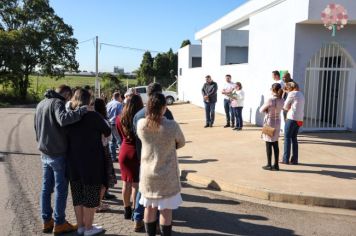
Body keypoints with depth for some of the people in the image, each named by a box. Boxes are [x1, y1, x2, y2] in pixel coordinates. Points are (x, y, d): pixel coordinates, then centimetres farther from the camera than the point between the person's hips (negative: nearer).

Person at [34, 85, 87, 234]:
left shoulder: (41, 104, 14)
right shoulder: (57, 103, -14)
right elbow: (63, 119, -36)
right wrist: (83, 110, -33)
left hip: (45, 153, 8)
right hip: (58, 153, -8)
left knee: (46, 188, 14)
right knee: (60, 189, 2)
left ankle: (47, 221, 23)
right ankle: (59, 223, 10)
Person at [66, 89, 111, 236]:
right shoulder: (93, 116, -14)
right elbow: (108, 132, -2)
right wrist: (98, 133, 18)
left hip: (73, 160, 6)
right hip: (91, 160, -6)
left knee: (77, 194, 15)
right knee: (91, 195, 7)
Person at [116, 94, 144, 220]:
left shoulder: (120, 119, -2)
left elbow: (121, 137, 10)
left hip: (124, 152, 4)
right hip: (137, 152, -4)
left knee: (126, 183, 14)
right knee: (136, 183, 5)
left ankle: (127, 210, 24)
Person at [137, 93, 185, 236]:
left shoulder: (141, 124, -10)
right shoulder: (172, 126, -21)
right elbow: (182, 143, -3)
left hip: (147, 173, 4)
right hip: (167, 175, -4)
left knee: (149, 207, 18)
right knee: (165, 209, 9)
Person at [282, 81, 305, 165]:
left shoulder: (292, 94, -8)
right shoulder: (301, 95, 18)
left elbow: (285, 106, -4)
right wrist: (289, 107, 6)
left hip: (292, 118, -8)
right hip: (299, 119, 8)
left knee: (287, 138, 0)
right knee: (294, 138, 13)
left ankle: (286, 159, 1)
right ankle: (294, 159, 12)